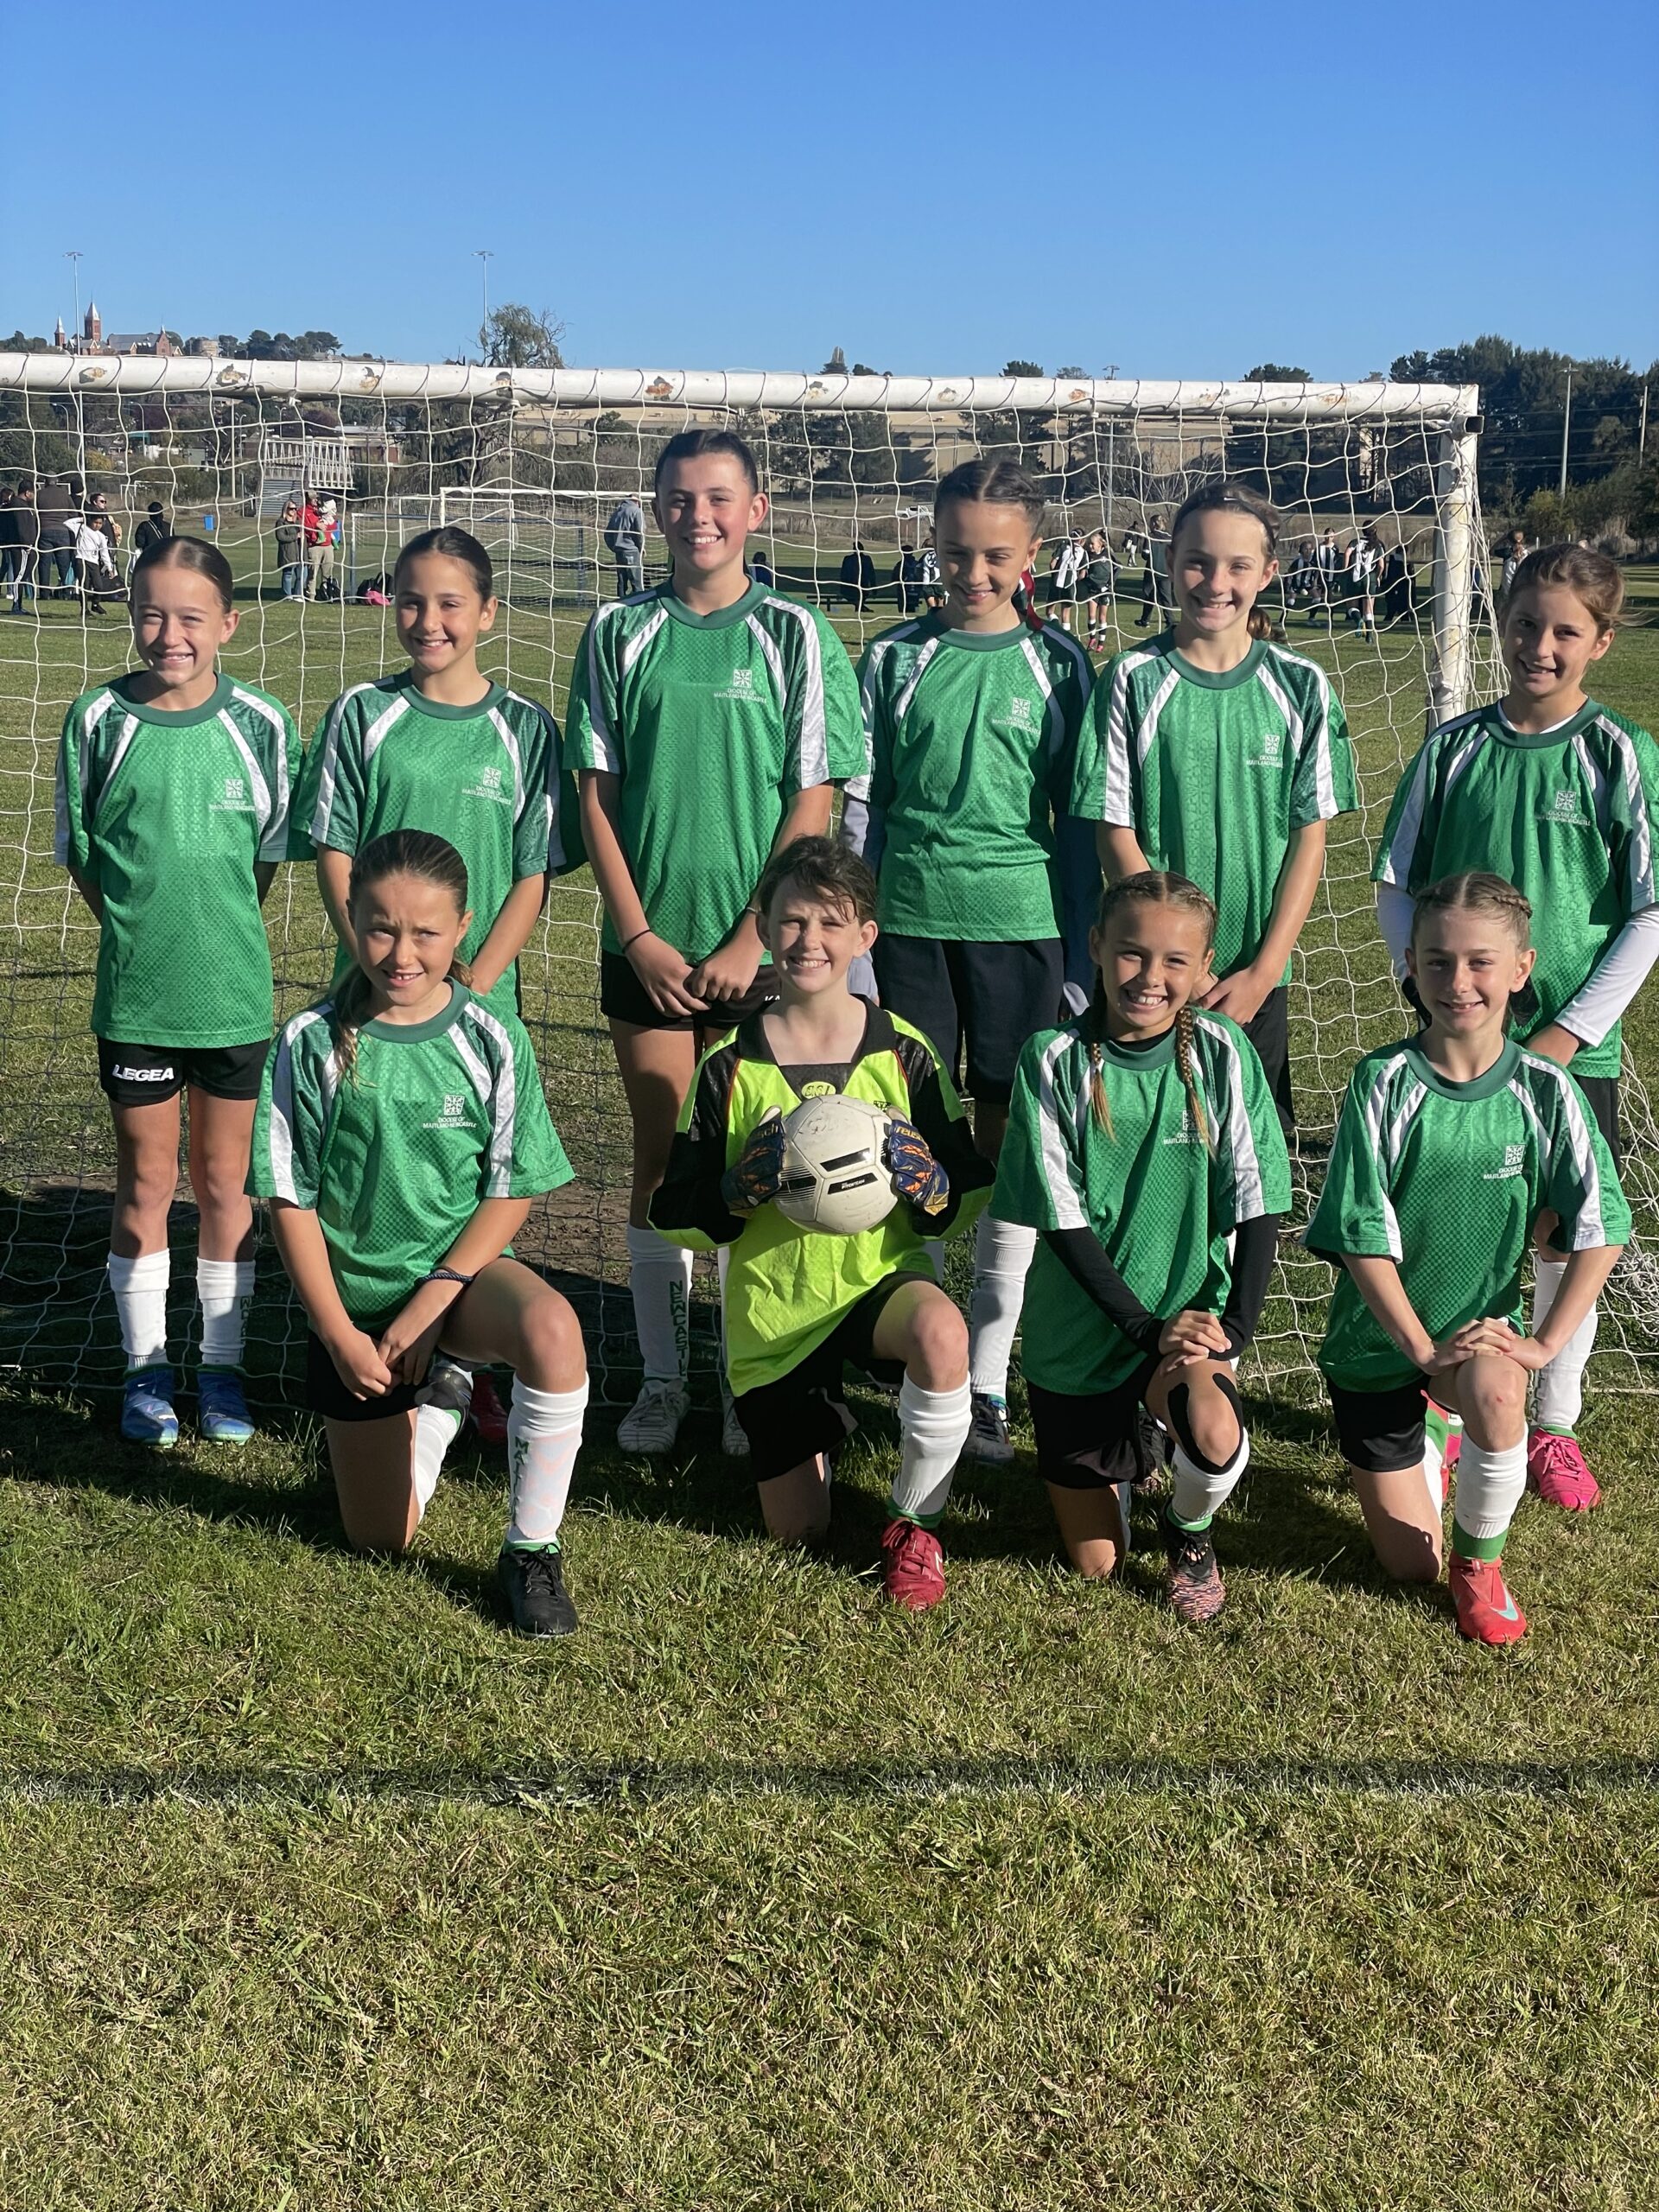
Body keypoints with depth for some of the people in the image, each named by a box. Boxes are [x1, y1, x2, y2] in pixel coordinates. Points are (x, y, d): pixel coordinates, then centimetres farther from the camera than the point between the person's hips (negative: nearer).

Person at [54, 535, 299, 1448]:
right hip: (134, 993, 0)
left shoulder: (259, 721, -5)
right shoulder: (100, 717, -5)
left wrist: (216, 930, 2)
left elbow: (271, 851, 5)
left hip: (235, 993, 0)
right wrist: (143, 928, -1)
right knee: (145, 1181, 11)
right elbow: (79, 851, 4)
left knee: (226, 1183, 11)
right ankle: (146, 1368, 25)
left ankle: (221, 1365, 25)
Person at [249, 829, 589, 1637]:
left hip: (462, 1271, -1)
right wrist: (341, 1335, -10)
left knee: (552, 1331, -37)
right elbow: (289, 1201, -5)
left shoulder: (492, 1041, -9)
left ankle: (532, 1551, -15)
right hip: (354, 1297, 1)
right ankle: (442, 1393, 37)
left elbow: (511, 1192, -8)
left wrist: (423, 1312, -16)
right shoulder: (311, 1045, -9)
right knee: (380, 1539, 5)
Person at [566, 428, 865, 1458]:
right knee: (661, 1159, 7)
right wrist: (637, 933, -5)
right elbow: (597, 791, 4)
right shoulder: (621, 633, 4)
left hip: (759, 945, -1)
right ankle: (663, 1380, 17)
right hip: (648, 944, 2)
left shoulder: (794, 634, -1)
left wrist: (750, 941, -10)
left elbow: (812, 802, -4)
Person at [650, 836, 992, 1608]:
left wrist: (927, 1184, -22)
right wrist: (744, 1188, -22)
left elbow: (970, 1194, 0)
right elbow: (675, 1217, -2)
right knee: (797, 1535, 4)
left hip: (881, 1277, -1)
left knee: (941, 1333, -38)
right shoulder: (731, 1064, -5)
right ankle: (820, 1419, 39)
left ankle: (913, 1524, -13)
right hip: (772, 1309, 1)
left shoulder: (904, 1052, -4)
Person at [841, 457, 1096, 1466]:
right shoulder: (895, 659, 5)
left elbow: (1078, 821, 6)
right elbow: (861, 805, 8)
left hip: (1021, 922, 0)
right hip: (910, 919, 1)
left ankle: (988, 1380, 12)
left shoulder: (1058, 664, 4)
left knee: (1012, 1147, 3)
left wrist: (1083, 964, 3)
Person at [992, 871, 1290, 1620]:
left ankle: (1189, 1531, 3)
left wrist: (1235, 1323, -18)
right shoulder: (1054, 1060, -13)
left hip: (1190, 1314, 0)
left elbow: (1256, 1202, -6)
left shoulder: (1220, 1053, -9)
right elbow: (1061, 1220, -13)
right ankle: (1116, 1454, 42)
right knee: (1095, 1563, 7)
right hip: (1080, 1331, 0)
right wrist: (1147, 1327, -19)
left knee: (1215, 1435, -34)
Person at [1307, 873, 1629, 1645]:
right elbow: (1362, 1235, -16)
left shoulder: (1544, 1090, -12)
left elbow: (1600, 1227, -10)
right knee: (1410, 1566, 5)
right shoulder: (1384, 1082, -17)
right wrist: (1423, 1348, -19)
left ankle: (1481, 1561, -8)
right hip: (1378, 1341, 0)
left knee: (1493, 1391, -37)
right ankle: (1426, 1438, 38)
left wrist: (1546, 1342, -18)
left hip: (1482, 1327, 0)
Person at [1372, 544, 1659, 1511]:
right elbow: (1397, 888, 6)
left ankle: (1555, 1425, 27)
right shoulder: (1455, 748, 0)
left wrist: (1569, 1032, -10)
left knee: (1567, 1244, 8)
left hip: (1575, 1051, -1)